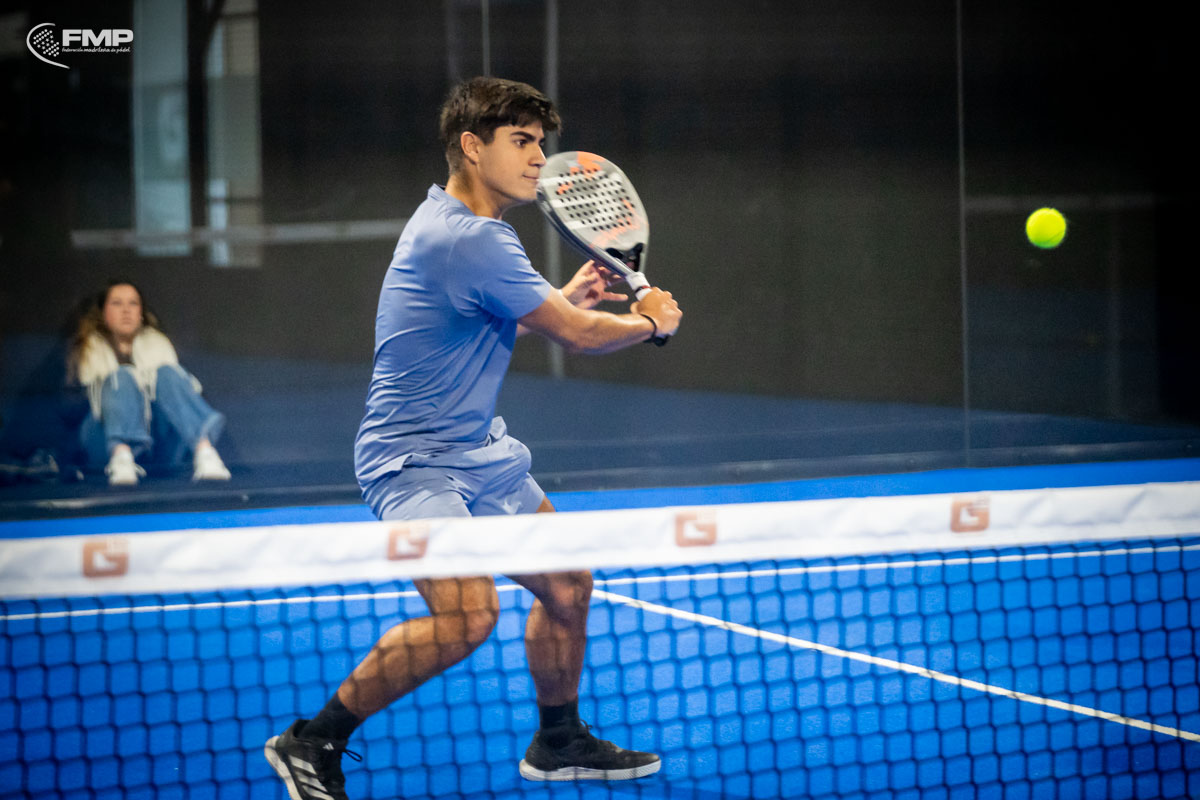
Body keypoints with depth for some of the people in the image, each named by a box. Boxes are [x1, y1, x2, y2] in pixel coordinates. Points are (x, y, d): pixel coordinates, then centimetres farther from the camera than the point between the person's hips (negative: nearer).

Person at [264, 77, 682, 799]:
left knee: (566, 588, 13)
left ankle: (559, 741, 33)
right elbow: (577, 335, -16)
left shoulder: (452, 220, 10)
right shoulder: (468, 241, -24)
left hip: (478, 447, 11)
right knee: (467, 614, -25)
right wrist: (650, 322, 2)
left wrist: (564, 297, 25)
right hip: (414, 457, -11)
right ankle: (312, 742, -12)